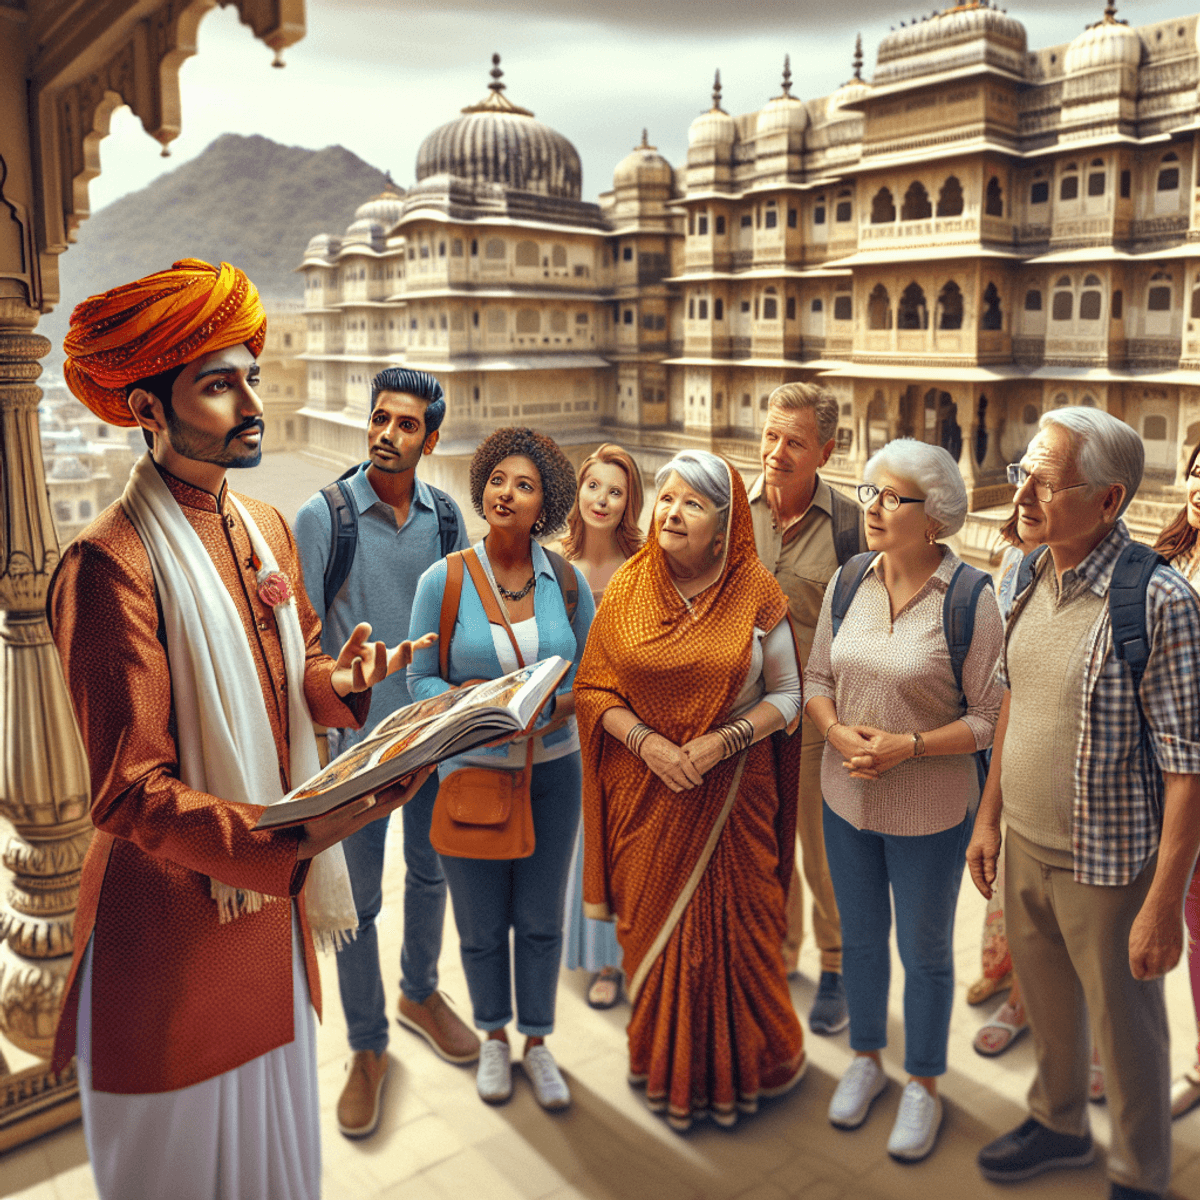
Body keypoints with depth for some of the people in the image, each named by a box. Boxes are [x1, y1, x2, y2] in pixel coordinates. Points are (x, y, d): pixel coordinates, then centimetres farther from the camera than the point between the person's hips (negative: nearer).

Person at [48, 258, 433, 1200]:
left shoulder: (267, 528, 5)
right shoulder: (111, 563, -21)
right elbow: (130, 793, -22)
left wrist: (339, 681, -8)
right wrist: (289, 838, -35)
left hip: (271, 895, 7)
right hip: (169, 917, -7)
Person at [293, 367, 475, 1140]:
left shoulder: (446, 516, -1)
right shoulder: (322, 517, -11)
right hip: (358, 738, -3)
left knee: (430, 873, 19)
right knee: (358, 898, 8)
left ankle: (420, 995, 44)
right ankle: (368, 1047, 27)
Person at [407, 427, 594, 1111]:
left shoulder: (568, 582, -3)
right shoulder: (443, 581, -8)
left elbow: (591, 675, 3)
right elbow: (421, 677, -3)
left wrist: (551, 707, -16)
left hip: (552, 770, 1)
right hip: (471, 771, -1)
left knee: (542, 919, 12)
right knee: (482, 922, 11)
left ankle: (538, 1041, 33)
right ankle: (494, 1037, 36)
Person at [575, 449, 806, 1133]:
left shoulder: (756, 594, -5)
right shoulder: (628, 589, -1)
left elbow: (787, 696, -1)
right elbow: (593, 689, 1)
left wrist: (722, 742, -15)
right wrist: (648, 743, -15)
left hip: (732, 792, -1)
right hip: (647, 792, 2)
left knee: (736, 924, 6)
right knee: (655, 923, 11)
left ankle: (742, 1065, 32)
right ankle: (667, 1068, 33)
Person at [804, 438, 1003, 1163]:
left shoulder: (969, 601, -17)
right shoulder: (848, 584, -3)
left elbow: (989, 719, -13)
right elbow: (818, 678, 5)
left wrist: (908, 746, -23)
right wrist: (838, 731, -14)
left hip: (930, 811, -4)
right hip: (846, 798, 4)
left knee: (926, 951, 14)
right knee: (860, 936, 21)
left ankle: (925, 1085, 36)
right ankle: (867, 1060, 44)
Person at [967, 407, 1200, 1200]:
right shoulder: (1030, 580, -1)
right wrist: (990, 817, 14)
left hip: (1109, 866, -6)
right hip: (1027, 845, 7)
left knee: (1125, 1028, 14)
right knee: (1046, 1001, 25)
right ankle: (1059, 1126, 51)